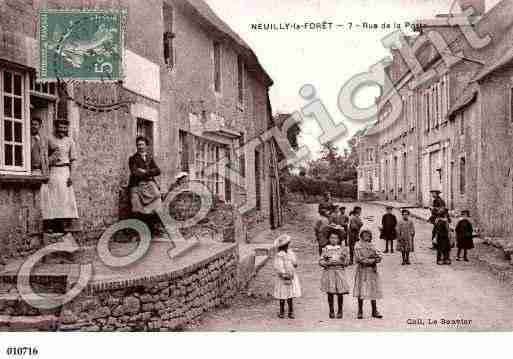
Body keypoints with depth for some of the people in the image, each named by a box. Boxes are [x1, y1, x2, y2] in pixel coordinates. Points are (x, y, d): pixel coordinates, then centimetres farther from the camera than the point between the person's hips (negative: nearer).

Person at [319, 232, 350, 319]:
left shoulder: (342, 249, 7)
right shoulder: (326, 249, 7)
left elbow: (345, 262, 5)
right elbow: (320, 261, 3)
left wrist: (338, 261, -11)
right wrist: (328, 263, -14)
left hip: (339, 272, 0)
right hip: (328, 272, 0)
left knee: (340, 293, -1)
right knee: (330, 293, 1)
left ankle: (340, 311, 14)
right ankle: (331, 311, 14)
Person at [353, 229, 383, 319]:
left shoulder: (372, 246, 13)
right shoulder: (358, 246, -2)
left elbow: (379, 257, 7)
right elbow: (359, 259, -14)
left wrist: (376, 258, -16)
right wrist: (372, 260, -11)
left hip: (372, 270, 4)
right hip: (362, 270, -4)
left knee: (373, 291, 7)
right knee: (361, 292, -1)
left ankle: (374, 311, 16)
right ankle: (360, 312, 9)